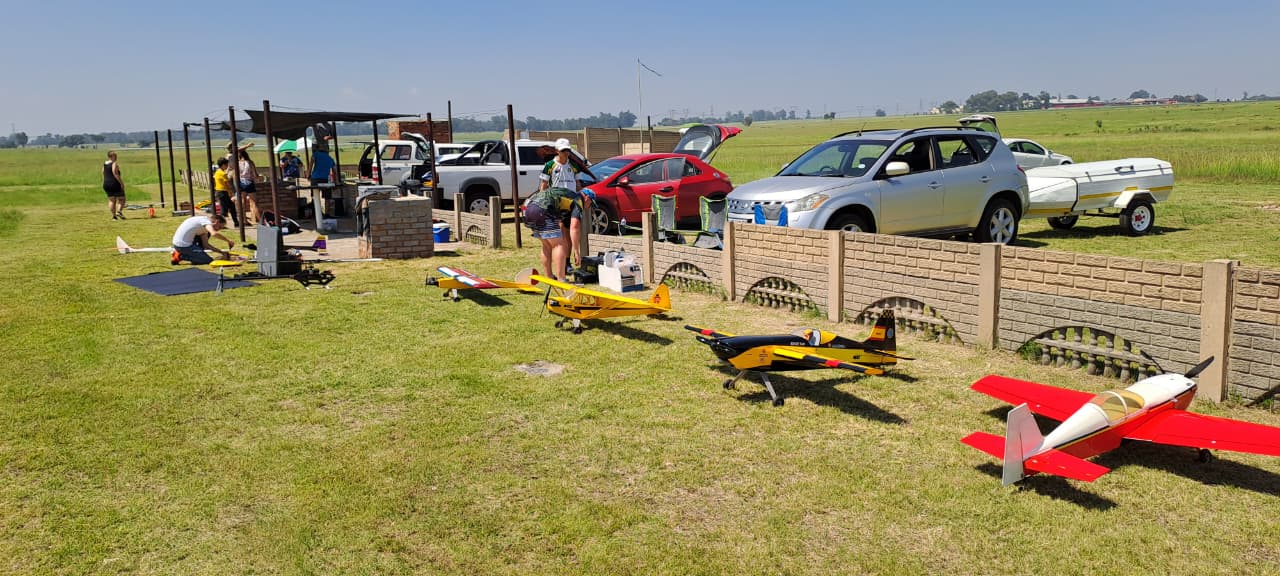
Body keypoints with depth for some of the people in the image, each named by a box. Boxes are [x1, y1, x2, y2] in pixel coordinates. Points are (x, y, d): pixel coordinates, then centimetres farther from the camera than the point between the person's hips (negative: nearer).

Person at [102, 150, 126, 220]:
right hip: (115, 183, -7)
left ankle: (113, 215, 5)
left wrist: (105, 184, 21)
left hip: (106, 184, 7)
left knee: (111, 200, 9)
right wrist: (121, 183, -16)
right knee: (121, 198, 2)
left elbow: (103, 175, 15)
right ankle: (119, 211, -18)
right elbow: (115, 174, -18)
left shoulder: (104, 164, 13)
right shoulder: (114, 163, -11)